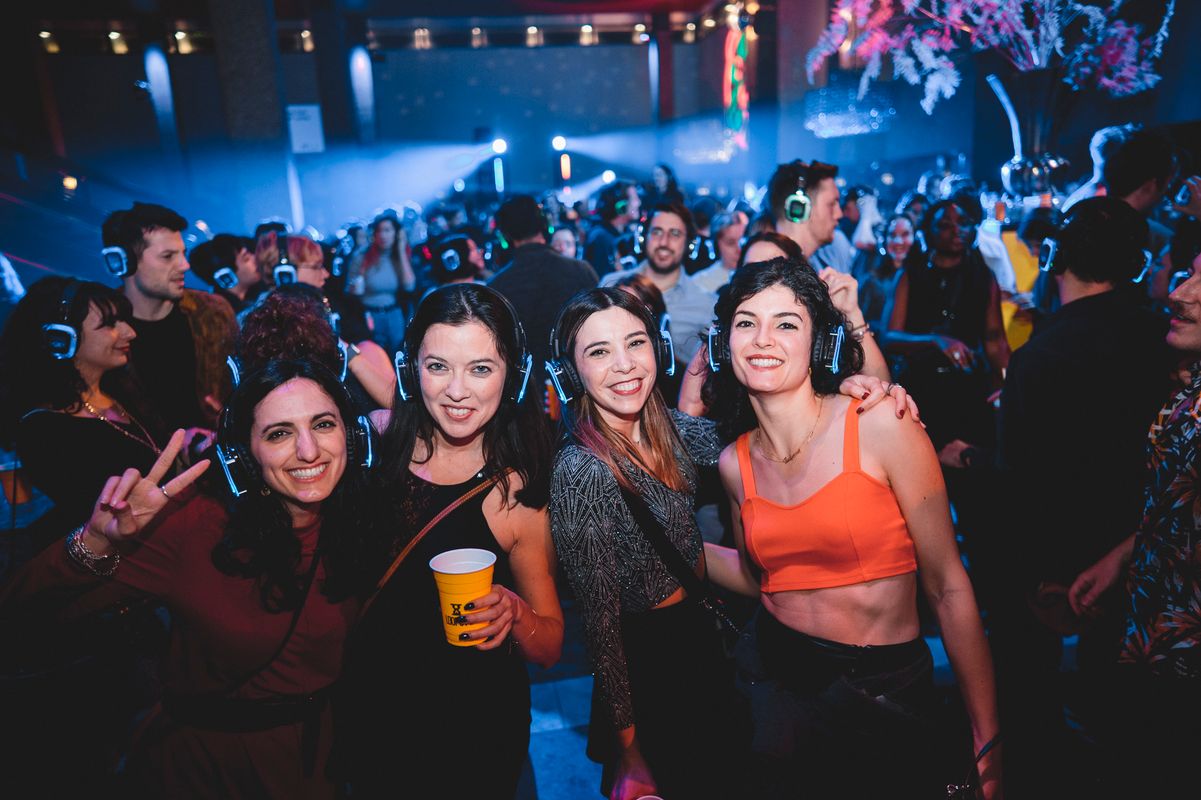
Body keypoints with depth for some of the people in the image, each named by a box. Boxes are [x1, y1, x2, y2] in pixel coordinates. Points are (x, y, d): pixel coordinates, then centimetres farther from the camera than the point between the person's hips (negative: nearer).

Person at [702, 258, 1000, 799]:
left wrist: (987, 740, -10)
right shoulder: (734, 463, -3)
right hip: (777, 681, 3)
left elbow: (948, 587, -12)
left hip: (887, 690, -3)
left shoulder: (881, 427, -16)